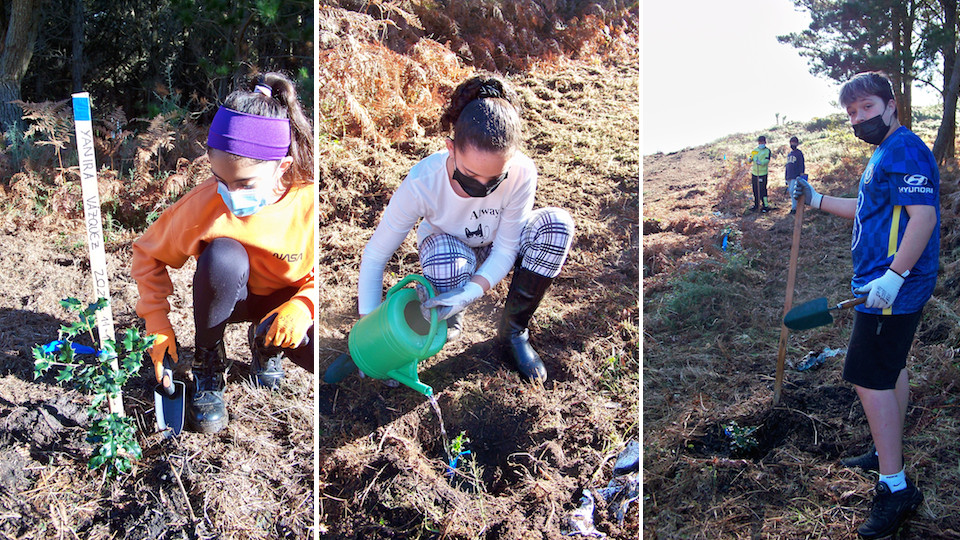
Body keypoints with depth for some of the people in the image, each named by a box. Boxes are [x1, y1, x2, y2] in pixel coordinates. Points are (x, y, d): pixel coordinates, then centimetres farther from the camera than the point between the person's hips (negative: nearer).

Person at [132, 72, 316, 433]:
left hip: (287, 303, 0)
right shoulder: (205, 203, -25)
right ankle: (207, 367, -10)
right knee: (223, 254, -36)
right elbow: (148, 254, -8)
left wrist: (303, 305, -28)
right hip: (228, 296, 0)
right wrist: (158, 323, -17)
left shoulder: (309, 202, -26)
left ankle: (267, 343, 8)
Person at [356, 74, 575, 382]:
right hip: (447, 247, -2)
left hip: (493, 254, 2)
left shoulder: (522, 174, -32)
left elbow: (505, 250, -23)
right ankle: (450, 324, -3)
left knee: (557, 223, -28)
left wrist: (470, 293, -41)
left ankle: (513, 332, -12)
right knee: (445, 255, -40)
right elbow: (374, 255, -27)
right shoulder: (421, 183, -35)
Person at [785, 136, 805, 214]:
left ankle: (794, 208, -12)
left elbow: (801, 166, -7)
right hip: (789, 177, 8)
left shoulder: (799, 153, -2)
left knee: (792, 191, -16)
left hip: (796, 177, -8)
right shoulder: (789, 154, 20)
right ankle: (794, 207, 12)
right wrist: (786, 178, 22)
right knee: (790, 191, 7)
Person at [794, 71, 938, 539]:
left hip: (893, 287, -11)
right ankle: (888, 455, 36)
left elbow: (924, 215, -26)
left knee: (871, 379, -11)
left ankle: (895, 489, -6)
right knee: (892, 369, 21)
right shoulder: (885, 154, 18)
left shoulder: (904, 150, -16)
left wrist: (894, 276, -31)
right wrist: (817, 200, 26)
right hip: (889, 287, 11)